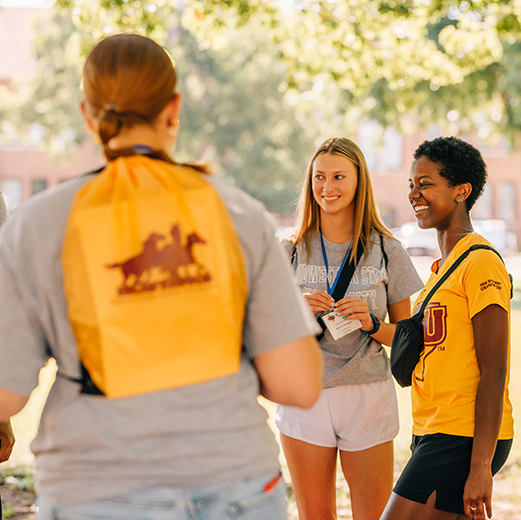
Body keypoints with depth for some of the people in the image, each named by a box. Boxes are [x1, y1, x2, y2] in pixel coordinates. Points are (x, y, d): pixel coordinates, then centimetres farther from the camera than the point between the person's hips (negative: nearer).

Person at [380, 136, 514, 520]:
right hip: (435, 434, 9)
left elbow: (493, 375, -17)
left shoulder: (481, 264, -13)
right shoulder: (444, 265, 17)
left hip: (463, 441, -9)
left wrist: (480, 467, -20)